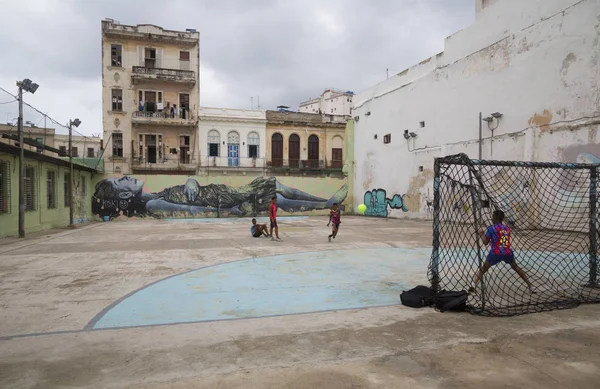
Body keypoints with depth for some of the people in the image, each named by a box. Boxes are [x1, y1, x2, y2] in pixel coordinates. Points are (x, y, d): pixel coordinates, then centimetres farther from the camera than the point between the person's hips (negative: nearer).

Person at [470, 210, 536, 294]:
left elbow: (485, 242, 5)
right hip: (508, 253, 4)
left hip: (496, 253, -4)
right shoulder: (507, 228, 16)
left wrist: (481, 234, 20)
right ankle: (530, 286, 29)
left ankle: (473, 285, -2)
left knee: (483, 269, 12)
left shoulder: (491, 228, 2)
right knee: (516, 267, 29)